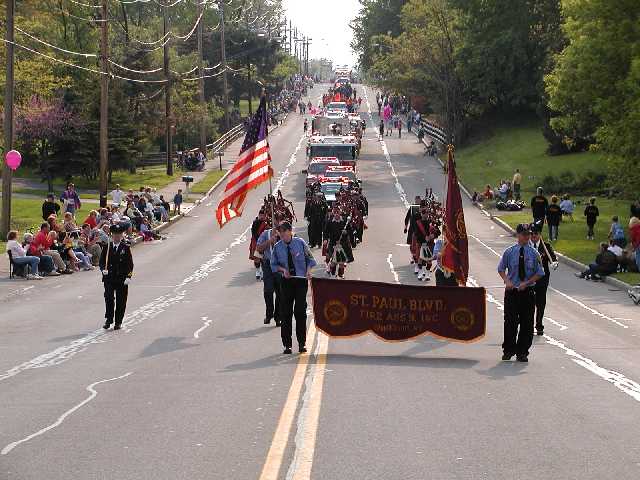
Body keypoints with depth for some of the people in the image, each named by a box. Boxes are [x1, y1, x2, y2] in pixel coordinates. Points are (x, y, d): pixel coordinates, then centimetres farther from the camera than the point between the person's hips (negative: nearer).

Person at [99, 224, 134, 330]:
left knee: (121, 301, 3)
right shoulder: (107, 247, 6)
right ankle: (108, 320, 0)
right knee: (109, 299, -7)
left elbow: (130, 264, 2)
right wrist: (103, 269, -13)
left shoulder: (126, 248, 3)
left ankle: (118, 322, 11)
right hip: (109, 278, 0)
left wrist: (128, 277, -8)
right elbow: (102, 261, 8)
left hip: (122, 279, 0)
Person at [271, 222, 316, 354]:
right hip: (286, 281, 1)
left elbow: (309, 258, 7)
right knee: (286, 312, 0)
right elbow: (274, 265, 8)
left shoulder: (300, 243, -1)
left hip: (301, 280, -1)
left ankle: (302, 343, 7)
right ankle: (287, 344, 7)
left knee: (300, 311, -2)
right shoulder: (277, 247, 1)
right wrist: (282, 269, -11)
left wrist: (308, 270, -9)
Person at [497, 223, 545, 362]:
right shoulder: (509, 252, 2)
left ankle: (522, 352, 13)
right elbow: (501, 269, 10)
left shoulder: (534, 253, 0)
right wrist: (507, 281, -9)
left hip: (528, 291, 0)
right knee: (510, 321, 0)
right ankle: (508, 350, 13)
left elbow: (539, 273, 2)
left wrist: (526, 283, -12)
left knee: (527, 323, 3)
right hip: (511, 291, 0)